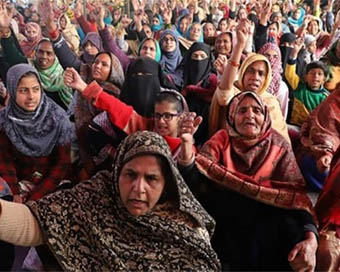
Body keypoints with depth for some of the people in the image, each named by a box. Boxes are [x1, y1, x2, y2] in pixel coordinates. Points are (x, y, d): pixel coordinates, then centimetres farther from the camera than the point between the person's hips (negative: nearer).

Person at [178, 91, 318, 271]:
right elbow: (192, 181, -12)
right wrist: (187, 143, -31)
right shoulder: (221, 140, 0)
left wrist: (311, 240, -27)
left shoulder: (279, 145, 1)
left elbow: (294, 194, -10)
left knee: (289, 229, -27)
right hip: (225, 219, 0)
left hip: (267, 221, 0)